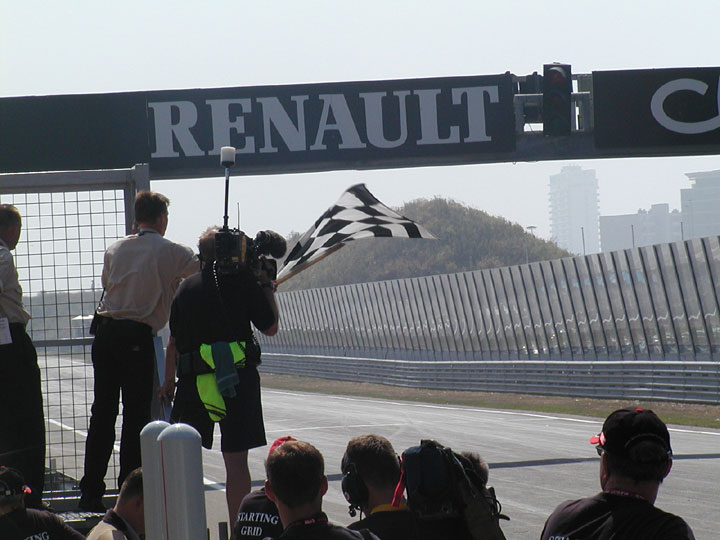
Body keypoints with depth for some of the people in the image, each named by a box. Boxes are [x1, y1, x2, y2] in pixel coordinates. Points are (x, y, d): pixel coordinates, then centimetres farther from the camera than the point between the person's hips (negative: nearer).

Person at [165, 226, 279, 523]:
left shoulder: (187, 287, 9)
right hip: (239, 379, -3)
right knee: (236, 460, -1)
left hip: (194, 381, 3)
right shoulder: (244, 280, -1)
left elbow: (174, 341, 13)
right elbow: (270, 327, 6)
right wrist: (267, 285, 15)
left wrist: (168, 381, 24)